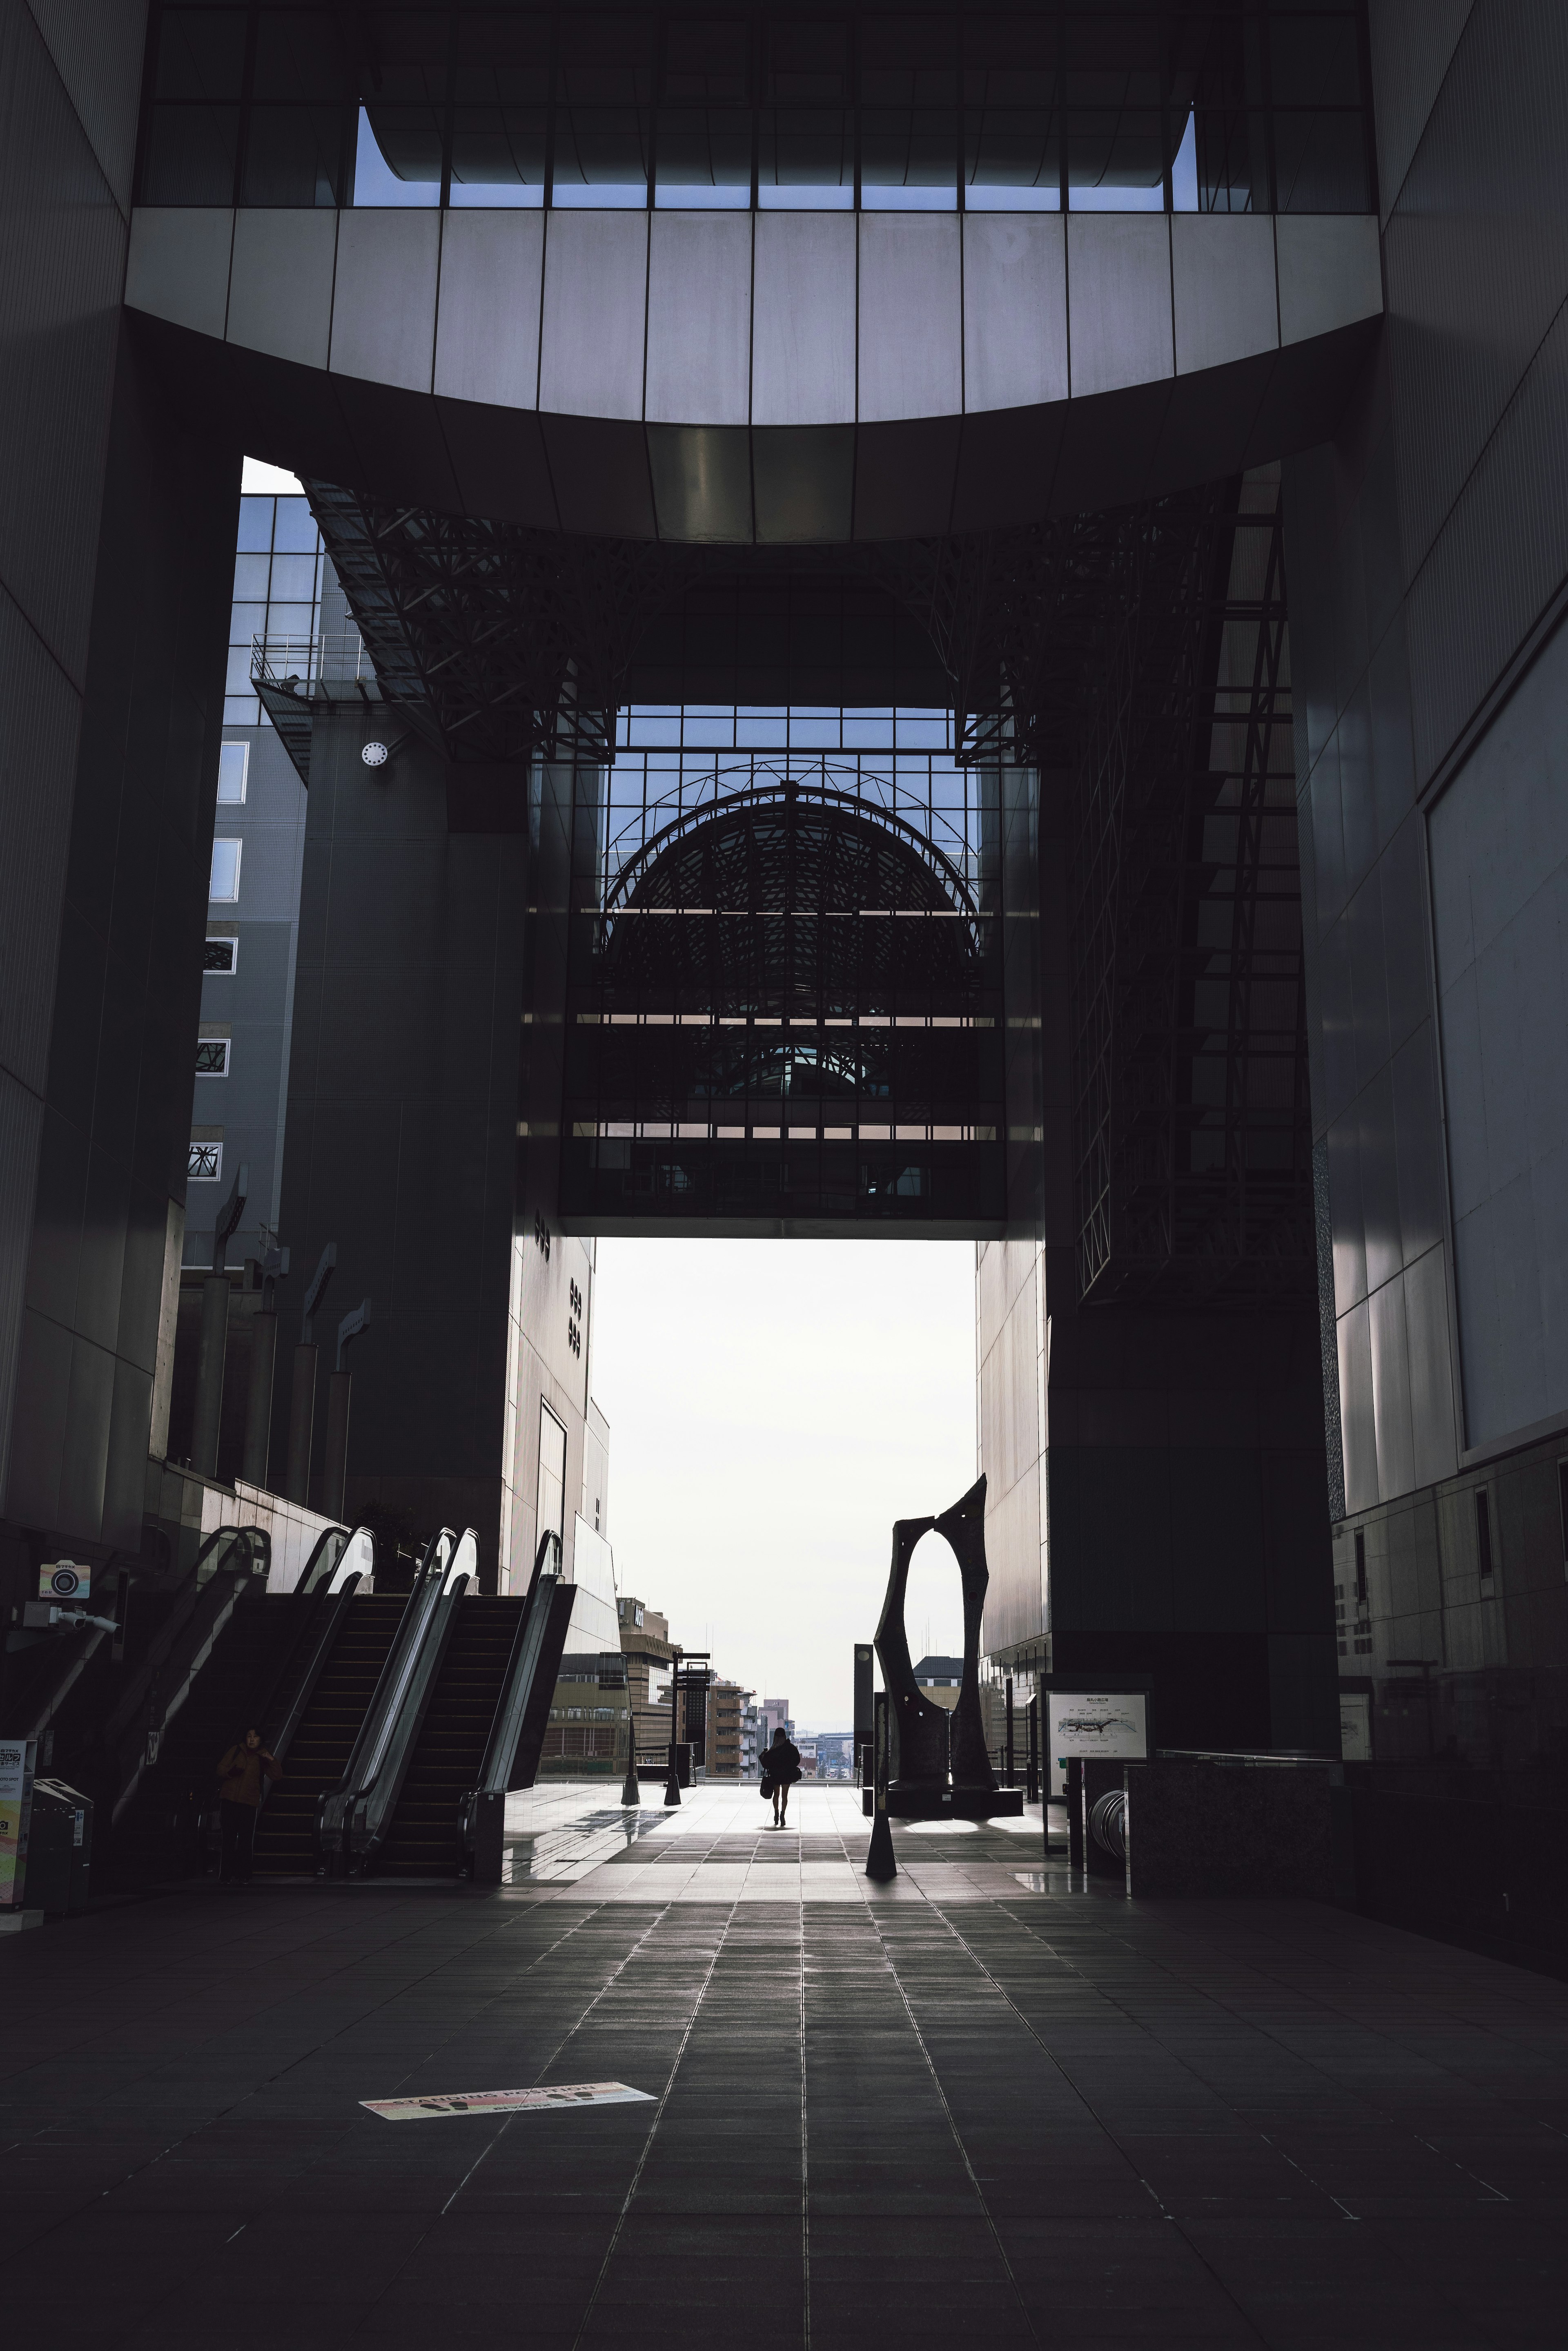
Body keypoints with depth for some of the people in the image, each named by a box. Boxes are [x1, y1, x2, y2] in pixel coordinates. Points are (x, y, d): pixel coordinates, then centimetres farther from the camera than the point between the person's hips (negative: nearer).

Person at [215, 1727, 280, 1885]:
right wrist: (230, 1772, -16)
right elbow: (221, 1769, 6)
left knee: (246, 1842, -3)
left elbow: (277, 1776, 0)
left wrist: (272, 1760, -15)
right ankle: (225, 1876, 2)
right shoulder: (236, 1751, 6)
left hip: (250, 1804, 0)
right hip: (229, 1801, 0)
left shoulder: (262, 1758, 7)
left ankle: (243, 1876, 2)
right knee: (228, 1840, 0)